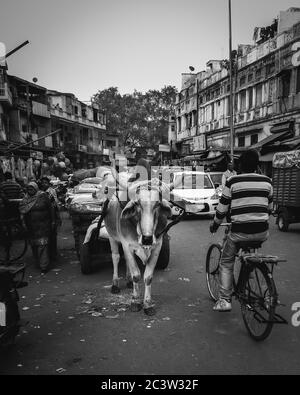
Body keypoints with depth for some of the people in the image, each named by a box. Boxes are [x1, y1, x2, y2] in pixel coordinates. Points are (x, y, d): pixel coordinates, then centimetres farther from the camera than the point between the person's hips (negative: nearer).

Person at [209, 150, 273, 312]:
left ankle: (224, 300, 10)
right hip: (262, 232, 4)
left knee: (226, 263, 13)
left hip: (239, 232, -3)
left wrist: (215, 224, 17)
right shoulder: (267, 181, 5)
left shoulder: (233, 182, -5)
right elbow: (269, 207, 16)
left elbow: (222, 208, 0)